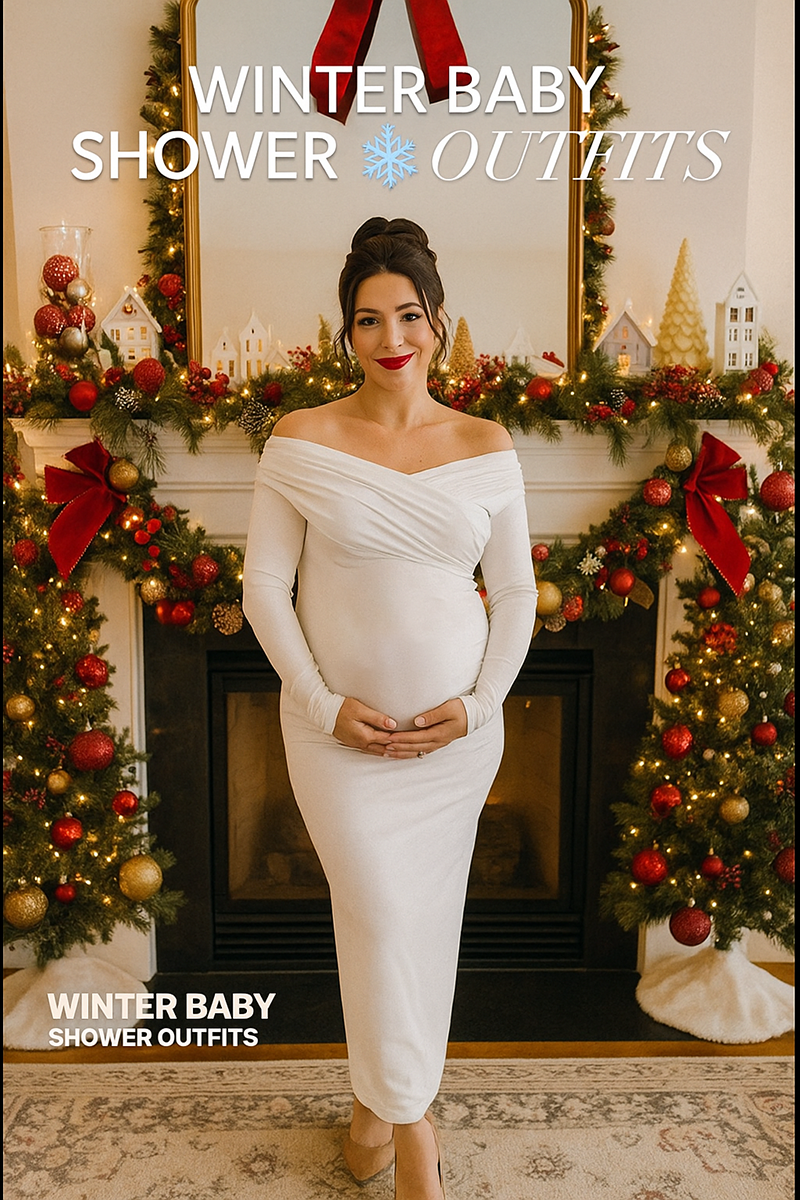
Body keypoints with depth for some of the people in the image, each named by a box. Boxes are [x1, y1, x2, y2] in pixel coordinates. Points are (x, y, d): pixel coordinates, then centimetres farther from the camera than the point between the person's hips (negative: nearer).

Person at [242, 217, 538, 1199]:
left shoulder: (485, 447, 1)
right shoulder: (301, 441, -5)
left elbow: (516, 592, 4)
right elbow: (263, 583, -4)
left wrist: (481, 704, -7)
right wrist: (323, 705, -11)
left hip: (458, 730, 3)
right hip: (341, 731, -2)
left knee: (428, 914, 13)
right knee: (380, 913, -2)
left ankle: (380, 1093, 38)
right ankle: (409, 1118, 23)